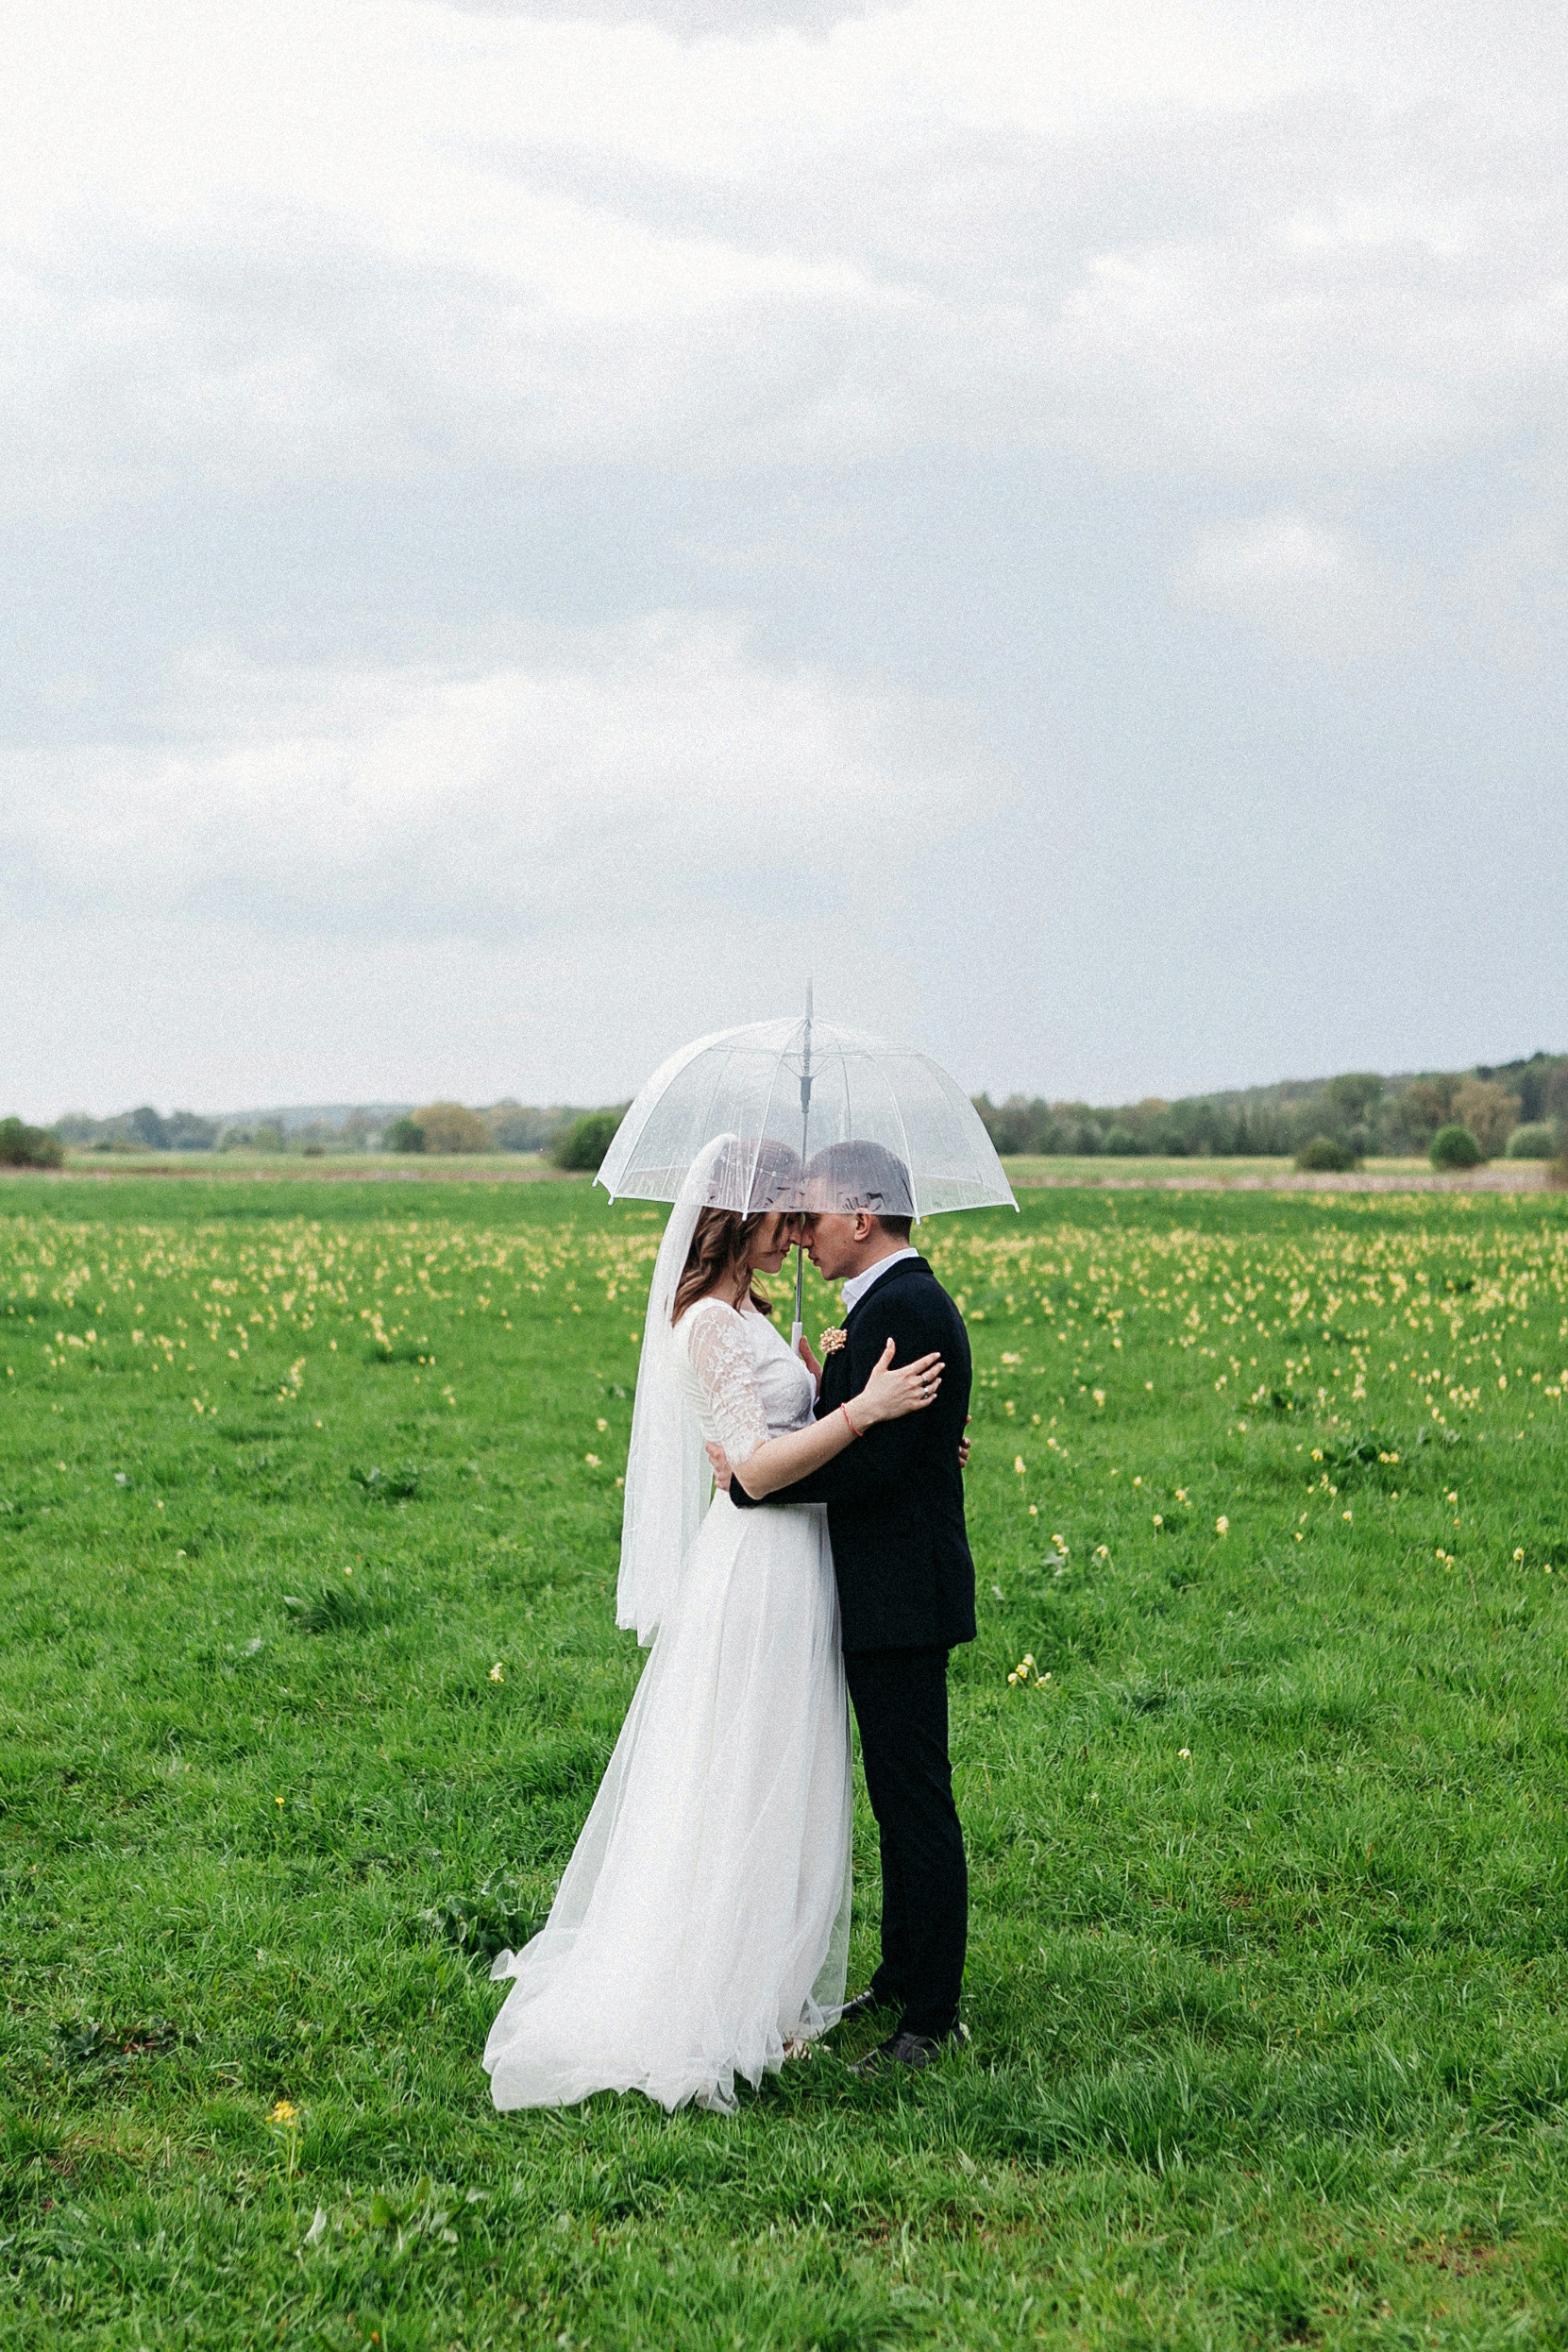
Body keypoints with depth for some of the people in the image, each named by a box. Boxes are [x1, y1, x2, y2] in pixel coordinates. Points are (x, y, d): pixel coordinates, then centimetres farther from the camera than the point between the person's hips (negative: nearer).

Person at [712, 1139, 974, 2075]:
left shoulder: (900, 1308, -19)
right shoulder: (908, 1300, 15)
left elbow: (871, 1464, -24)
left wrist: (757, 1479, -18)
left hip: (902, 1596, -11)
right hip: (894, 1587, 11)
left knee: (916, 1801, -4)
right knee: (900, 1796, 18)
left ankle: (933, 2019, 3)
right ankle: (903, 1978, 30)